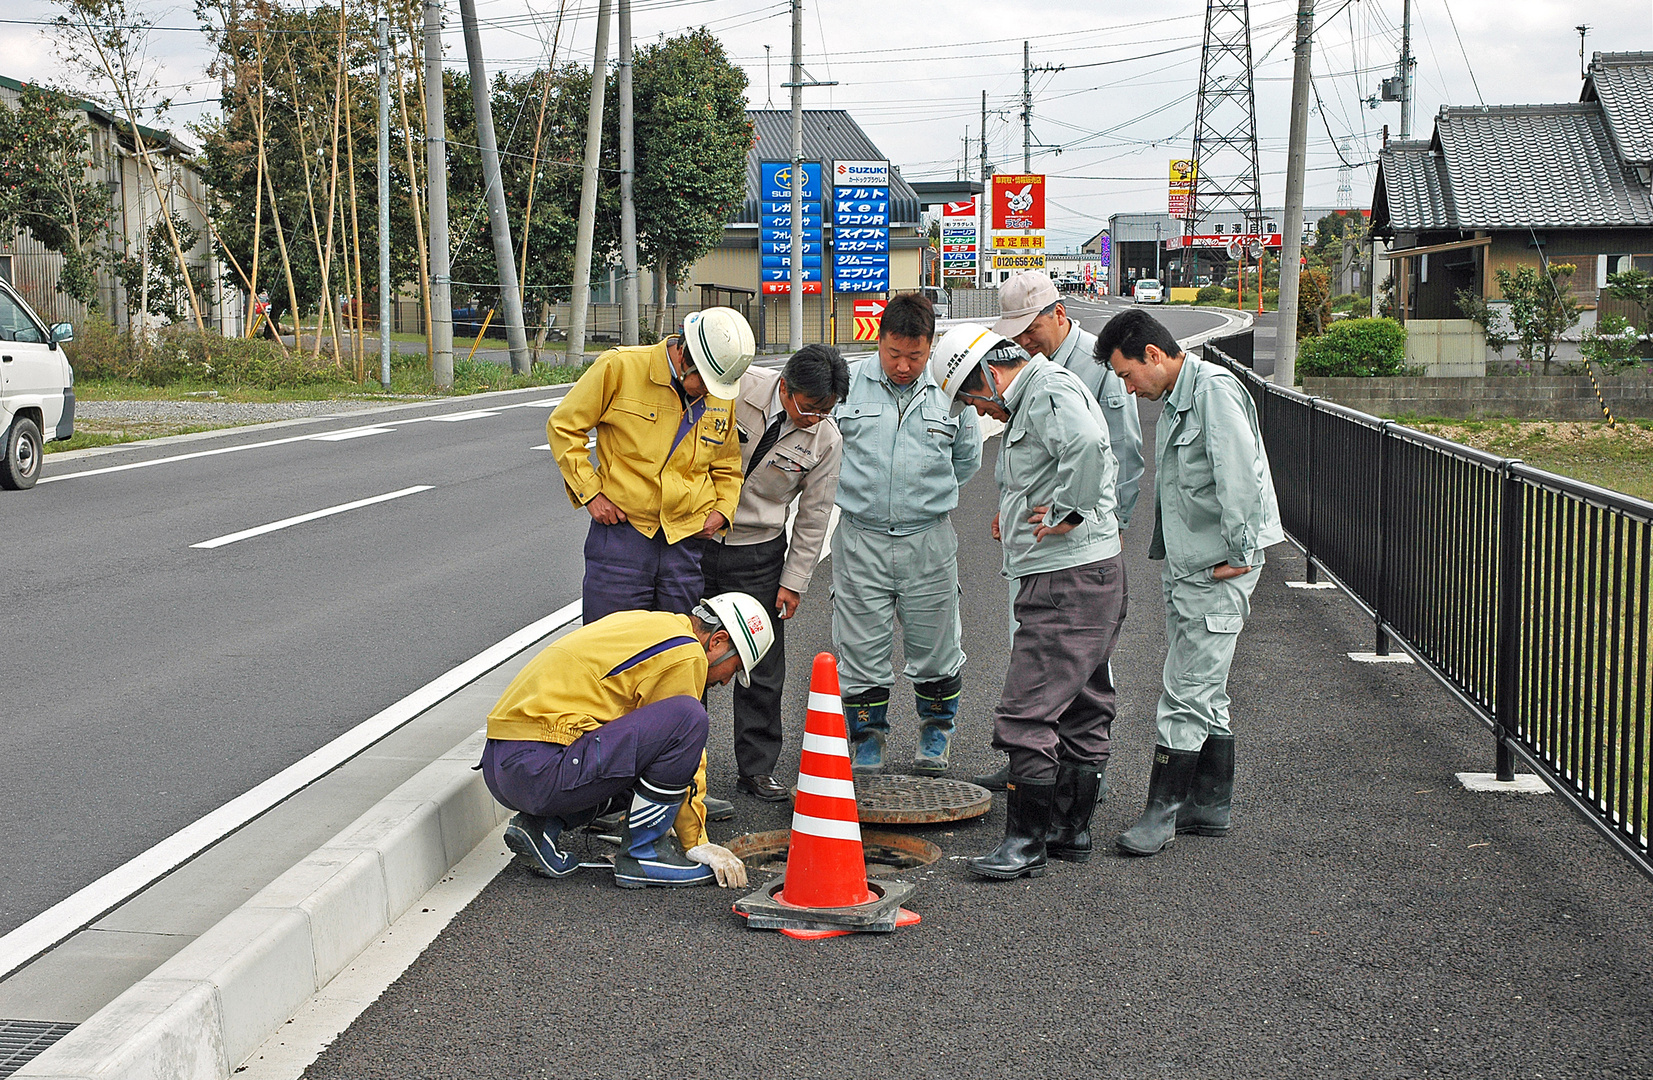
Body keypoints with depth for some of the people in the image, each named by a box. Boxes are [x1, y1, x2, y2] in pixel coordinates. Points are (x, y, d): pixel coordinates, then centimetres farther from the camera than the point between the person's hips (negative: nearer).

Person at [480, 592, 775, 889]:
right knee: (689, 718, -14)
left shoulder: (642, 623, 24)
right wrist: (698, 844, 9)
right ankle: (641, 854, -3)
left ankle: (542, 826, 12)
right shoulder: (686, 655, -5)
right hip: (539, 770, -10)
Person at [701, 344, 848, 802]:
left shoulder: (825, 442, -10)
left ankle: (757, 769, 15)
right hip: (695, 538, -1)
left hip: (759, 555, 1)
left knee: (763, 669, 3)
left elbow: (813, 518, -1)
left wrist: (794, 582, -1)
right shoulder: (734, 388, -16)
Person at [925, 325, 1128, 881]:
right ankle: (1072, 828, 25)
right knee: (1079, 710, 16)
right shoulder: (1034, 397, 20)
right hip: (1083, 579, 11)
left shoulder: (1049, 391, -13)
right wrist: (1018, 508, 16)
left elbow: (1088, 445, -35)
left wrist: (1066, 512, -24)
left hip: (1070, 581, -11)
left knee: (1028, 713, -10)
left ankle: (1026, 841, -5)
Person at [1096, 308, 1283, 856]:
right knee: (1205, 691, 14)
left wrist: (1237, 554, -19)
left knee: (1187, 693, -7)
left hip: (1217, 572, -10)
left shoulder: (1215, 390, -15)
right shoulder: (1174, 402, 17)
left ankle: (1163, 810, -2)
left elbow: (1240, 478, -23)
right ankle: (1210, 805, 22)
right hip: (1185, 566, 10)